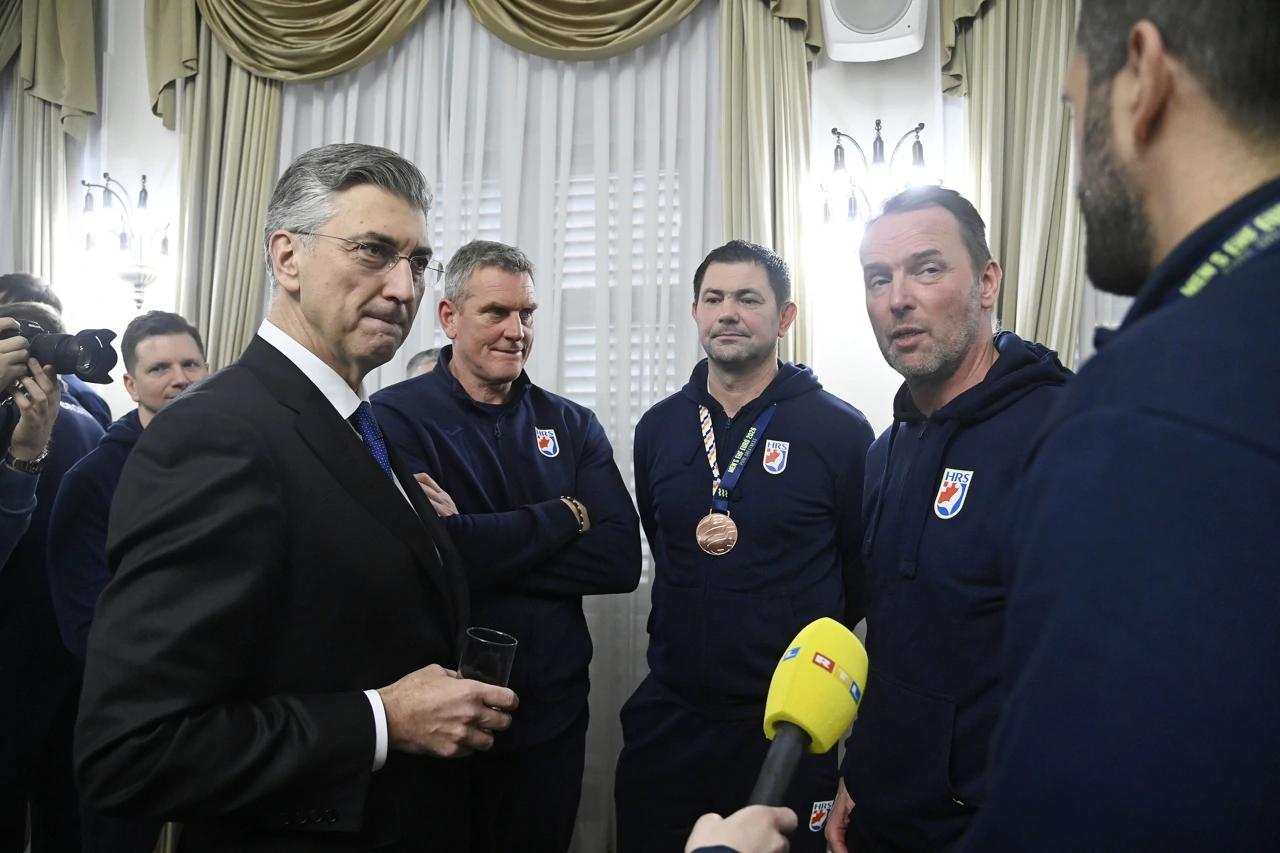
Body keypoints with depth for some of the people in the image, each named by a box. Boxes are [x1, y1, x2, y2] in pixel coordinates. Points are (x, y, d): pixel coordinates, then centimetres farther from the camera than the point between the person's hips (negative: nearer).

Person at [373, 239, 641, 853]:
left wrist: (484, 548, -18)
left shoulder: (572, 426, 5)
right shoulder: (395, 417, -7)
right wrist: (564, 515, -11)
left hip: (552, 717, 4)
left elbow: (623, 560, -7)